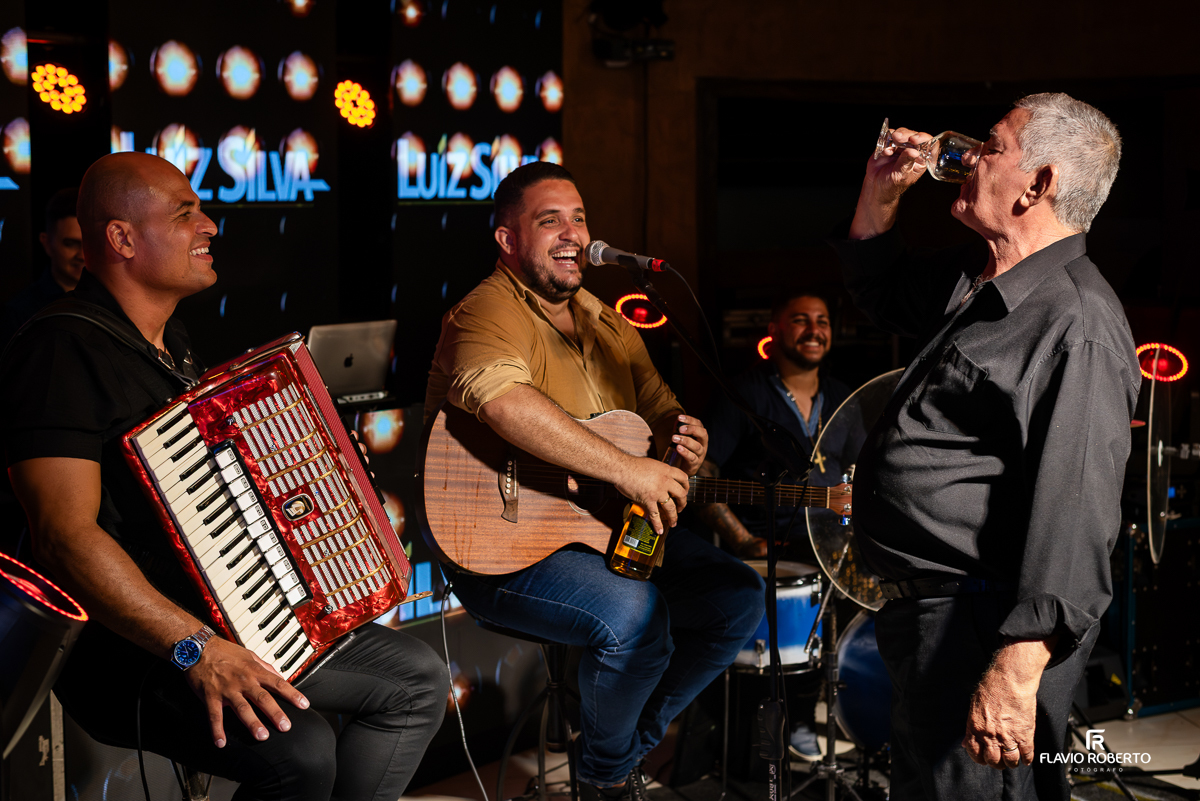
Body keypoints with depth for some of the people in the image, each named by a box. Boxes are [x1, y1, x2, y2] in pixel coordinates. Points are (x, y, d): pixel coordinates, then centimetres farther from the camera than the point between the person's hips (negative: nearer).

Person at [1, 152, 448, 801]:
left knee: (417, 678, 5)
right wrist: (197, 649, -32)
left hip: (232, 619, 10)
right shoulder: (62, 351, -17)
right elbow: (65, 533, -27)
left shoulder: (172, 344, 16)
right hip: (126, 650, -10)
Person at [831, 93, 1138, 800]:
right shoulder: (971, 284, 12)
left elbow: (1073, 516, -28)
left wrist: (1016, 672, -33)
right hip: (921, 611, 10)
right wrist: (881, 193, 17)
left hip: (983, 628, -10)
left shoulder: (1078, 324, -19)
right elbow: (879, 289, 35)